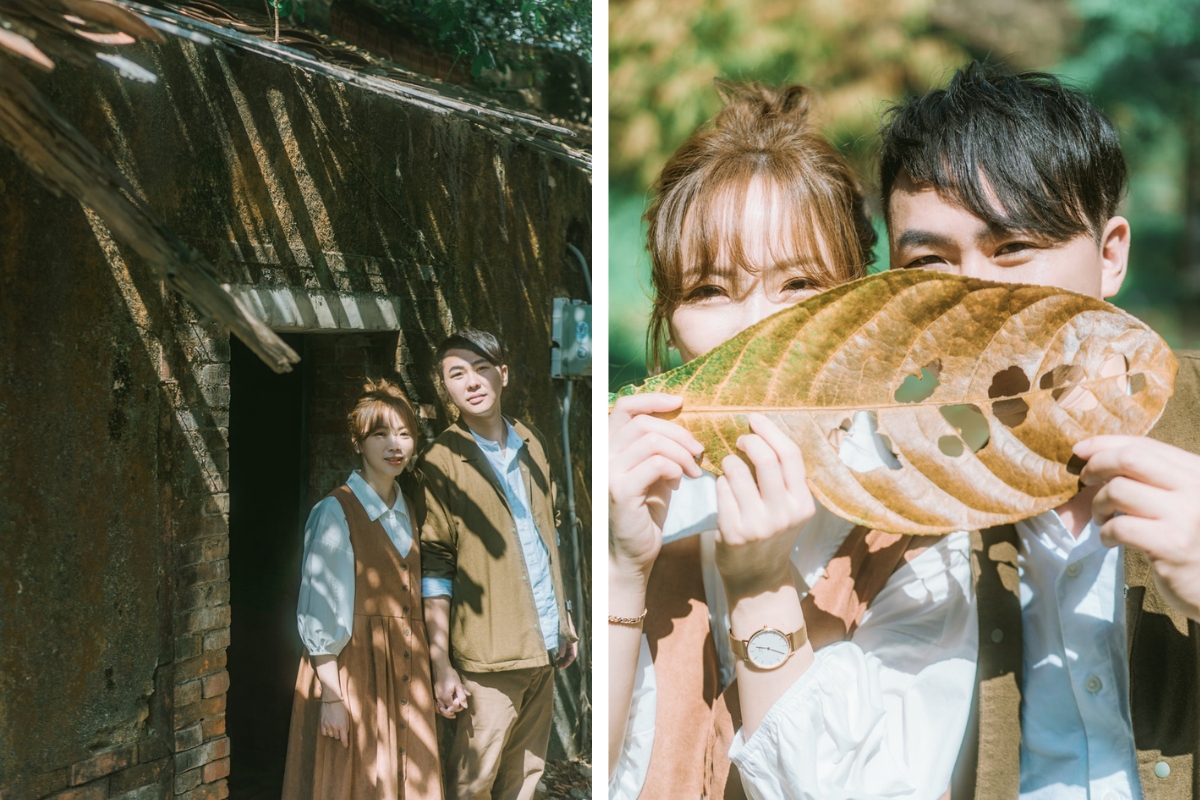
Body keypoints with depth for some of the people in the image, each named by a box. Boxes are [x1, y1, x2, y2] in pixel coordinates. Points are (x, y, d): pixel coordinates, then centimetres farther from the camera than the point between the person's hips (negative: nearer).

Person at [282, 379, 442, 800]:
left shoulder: (409, 513, 11)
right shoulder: (336, 512, -10)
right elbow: (321, 612, -12)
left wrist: (435, 674, 9)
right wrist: (331, 695, -17)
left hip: (406, 674, 6)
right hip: (352, 669, -6)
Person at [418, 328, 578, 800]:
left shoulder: (532, 445, 10)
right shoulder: (442, 462, -7)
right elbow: (435, 566, -10)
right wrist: (441, 664, -13)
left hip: (543, 646, 6)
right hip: (488, 654, -5)